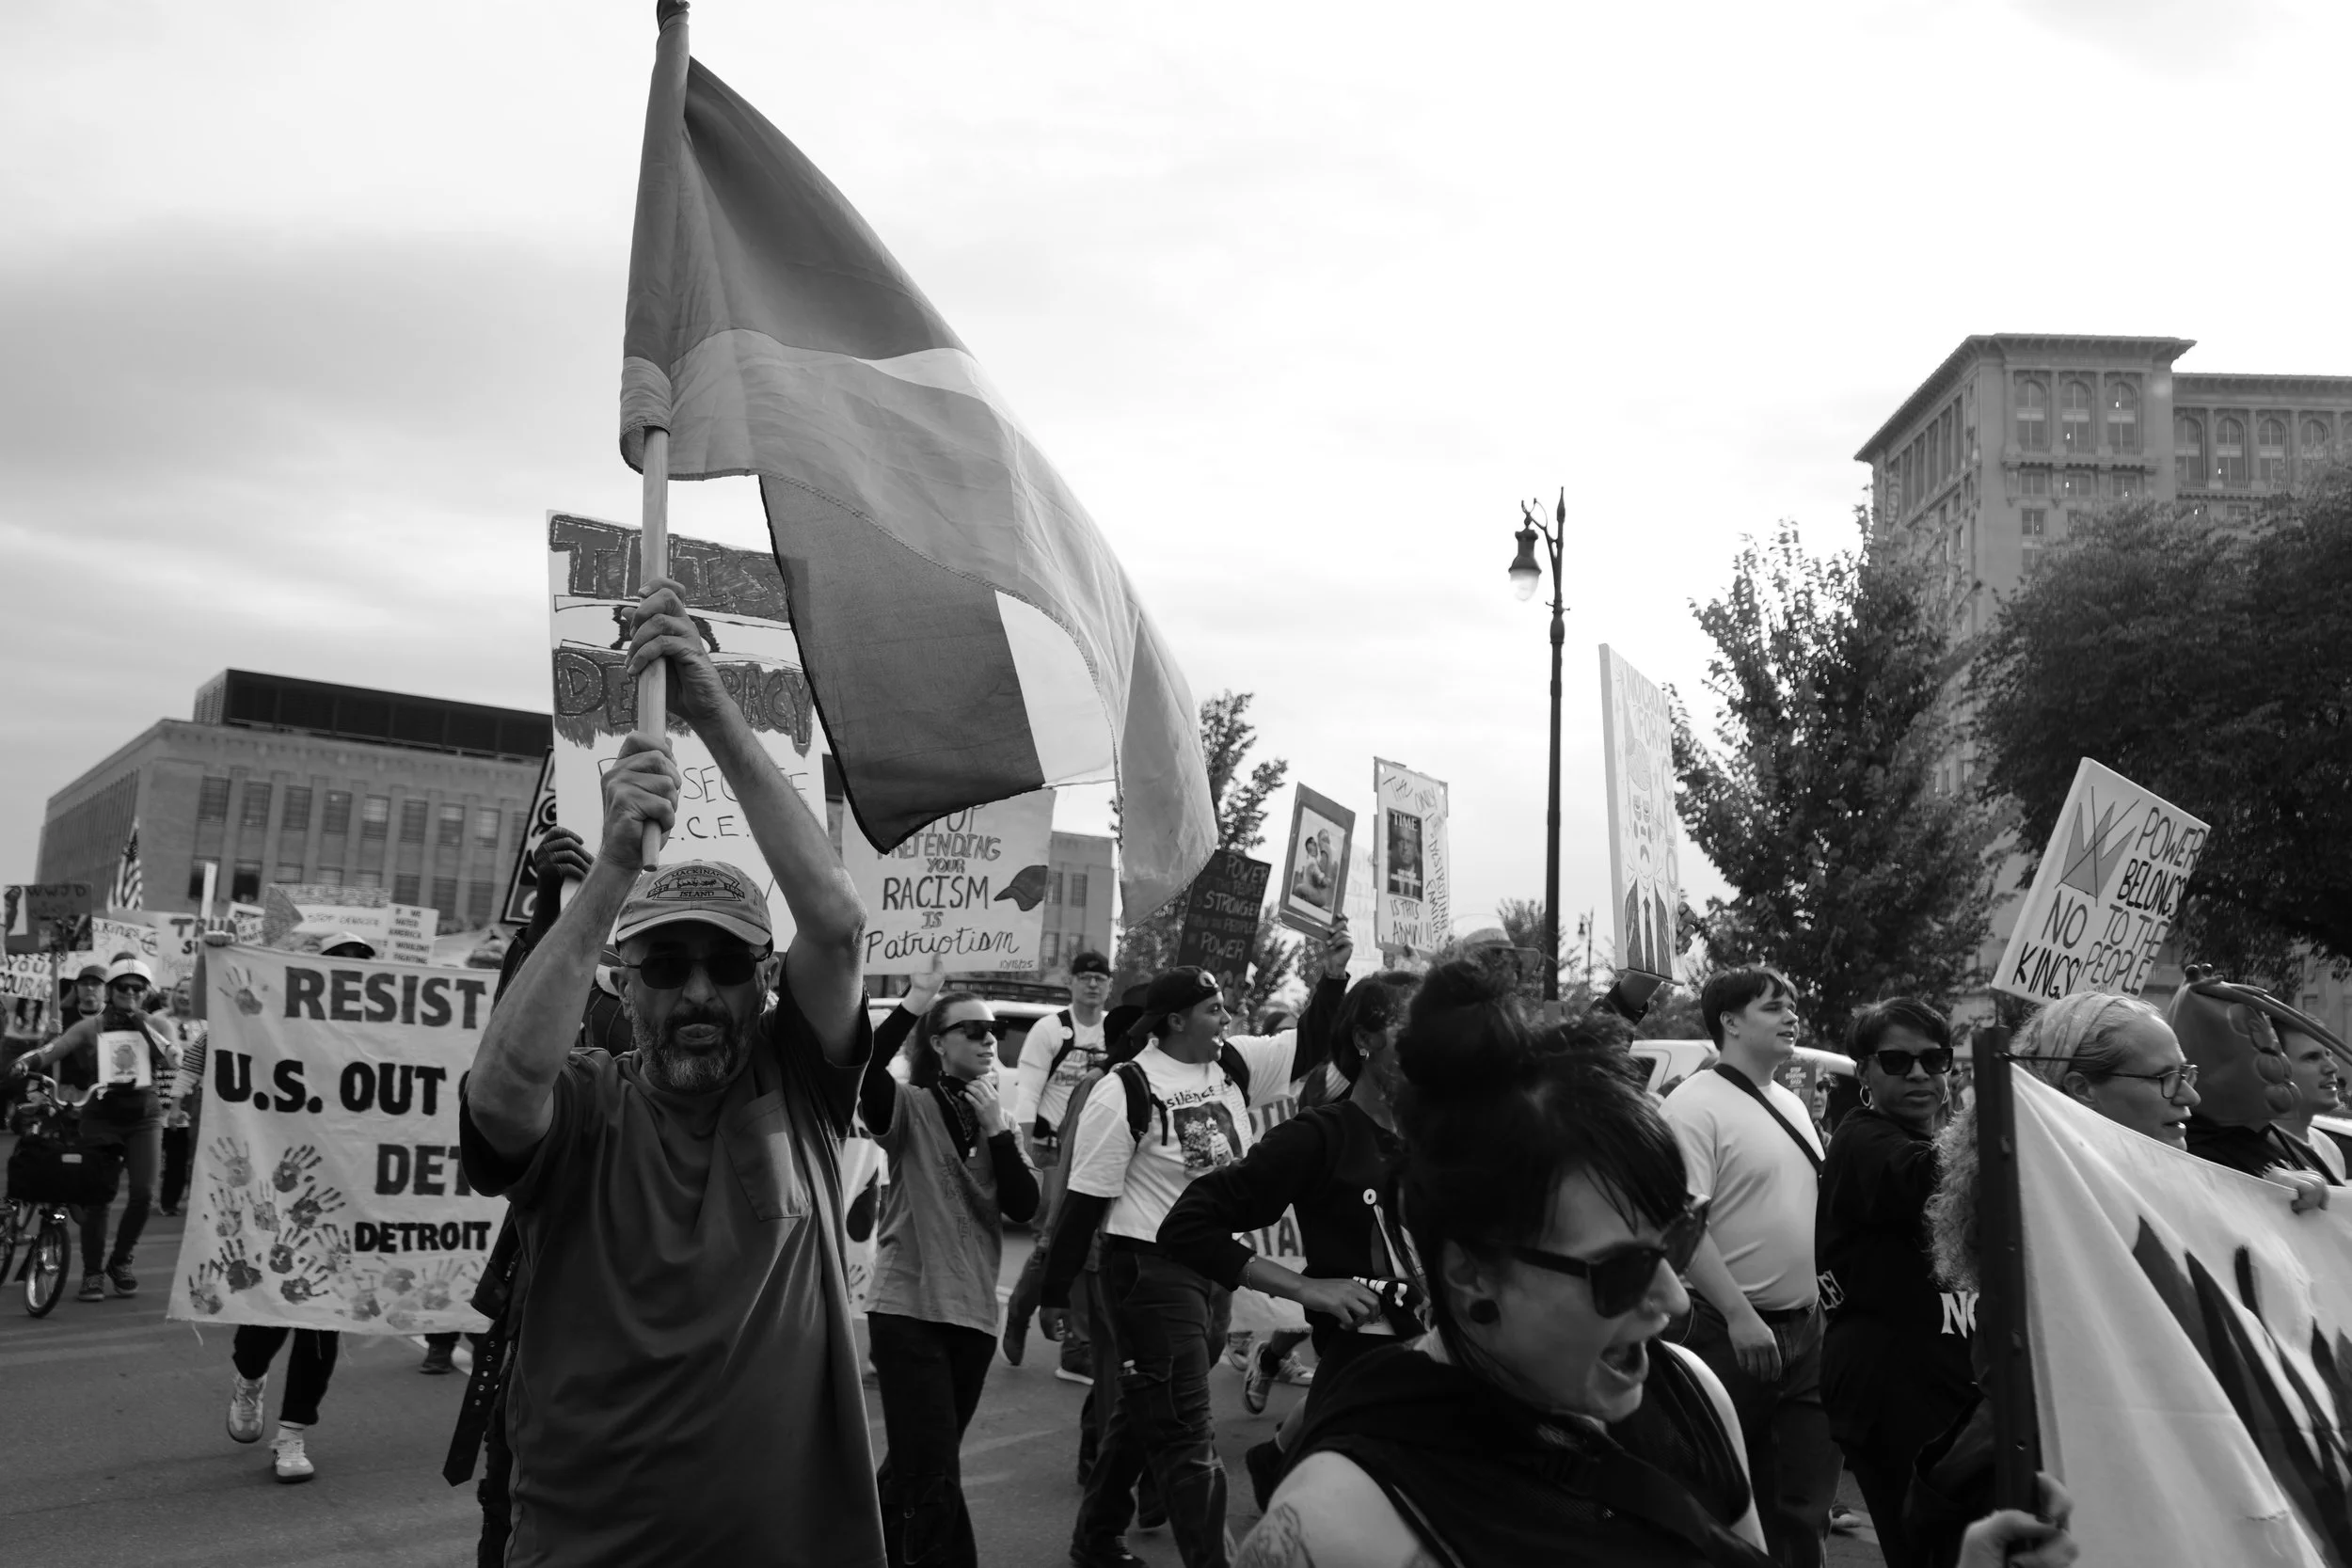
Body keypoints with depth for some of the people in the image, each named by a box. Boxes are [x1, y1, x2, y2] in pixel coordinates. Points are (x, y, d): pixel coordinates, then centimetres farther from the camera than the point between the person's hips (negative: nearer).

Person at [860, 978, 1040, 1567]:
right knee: (934, 1476, -7)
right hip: (909, 1308, -6)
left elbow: (1024, 1206, -3)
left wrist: (995, 1129, -11)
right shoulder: (911, 1106, -7)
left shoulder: (999, 1117, 10)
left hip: (973, 1313, 6)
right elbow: (860, 1071, -29)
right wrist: (913, 1004, -31)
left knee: (919, 1464, 20)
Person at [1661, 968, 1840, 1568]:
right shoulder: (1696, 1105, -13)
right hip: (1734, 1329, -7)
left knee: (1809, 1493, 12)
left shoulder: (1792, 1105, 13)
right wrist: (1740, 1315, -23)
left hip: (1805, 1325, 7)